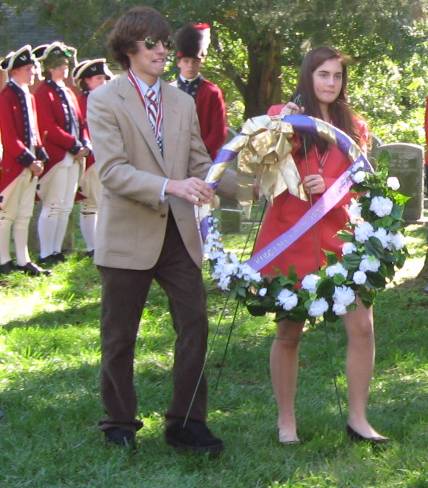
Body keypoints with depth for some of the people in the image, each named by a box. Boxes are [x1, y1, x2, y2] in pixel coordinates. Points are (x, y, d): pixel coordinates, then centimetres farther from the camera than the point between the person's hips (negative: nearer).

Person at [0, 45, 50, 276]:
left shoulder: (29, 97, 14)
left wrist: (40, 156, 4)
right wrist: (28, 160, -19)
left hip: (30, 164, 8)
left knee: (24, 215, 11)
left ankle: (23, 261, 16)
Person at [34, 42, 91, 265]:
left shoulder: (69, 93, 17)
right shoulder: (44, 93, -9)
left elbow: (80, 122, 17)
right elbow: (49, 128, -17)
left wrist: (85, 144, 0)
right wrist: (75, 146, -17)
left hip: (73, 157, 8)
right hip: (56, 157, -8)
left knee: (65, 207, 10)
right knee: (52, 207, -6)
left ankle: (57, 250, 16)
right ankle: (46, 254, -2)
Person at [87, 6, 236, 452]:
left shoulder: (182, 103, 12)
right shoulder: (104, 101, -6)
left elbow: (200, 164, 9)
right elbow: (111, 171, -17)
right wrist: (170, 187, -30)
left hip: (177, 233, 5)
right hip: (128, 236, -5)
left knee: (194, 324, 0)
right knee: (119, 337, 6)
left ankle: (185, 423, 10)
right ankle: (119, 424, 22)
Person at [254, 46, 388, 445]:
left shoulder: (353, 126, 12)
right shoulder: (282, 115, 4)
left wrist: (328, 185, -12)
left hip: (340, 236, 2)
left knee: (362, 326, -7)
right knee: (289, 332, 4)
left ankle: (357, 418, 4)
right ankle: (286, 420, 17)